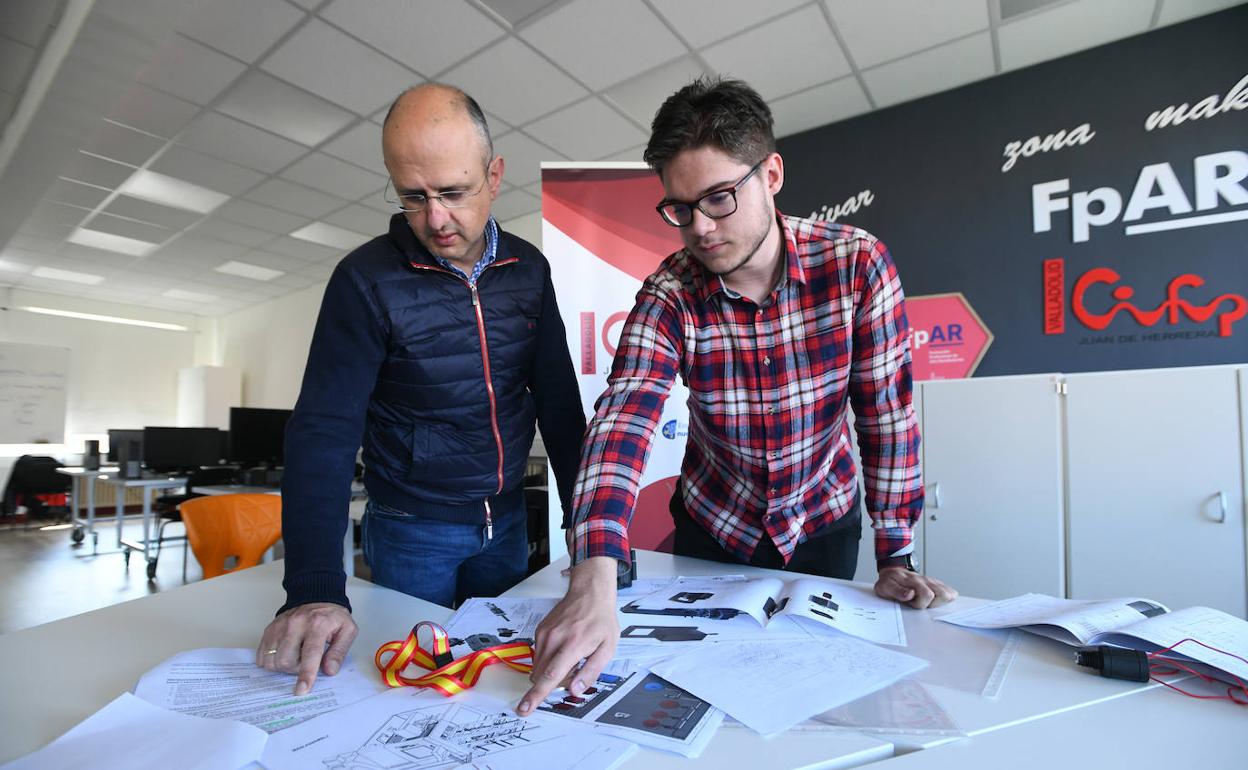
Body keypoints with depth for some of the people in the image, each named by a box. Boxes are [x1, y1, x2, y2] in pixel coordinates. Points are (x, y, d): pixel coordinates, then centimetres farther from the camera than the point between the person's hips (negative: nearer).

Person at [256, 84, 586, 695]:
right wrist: (314, 591, -29)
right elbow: (322, 433, -19)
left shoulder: (528, 269, -4)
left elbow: (559, 400, -2)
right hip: (412, 531, -3)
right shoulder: (367, 280, -16)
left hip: (507, 522, 4)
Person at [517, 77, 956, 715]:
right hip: (711, 526, 1)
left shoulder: (857, 263, -21)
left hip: (823, 525, 0)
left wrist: (895, 557, -13)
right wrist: (594, 583, -48)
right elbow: (622, 423, -35)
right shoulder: (668, 296, -22)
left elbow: (887, 412, -16)